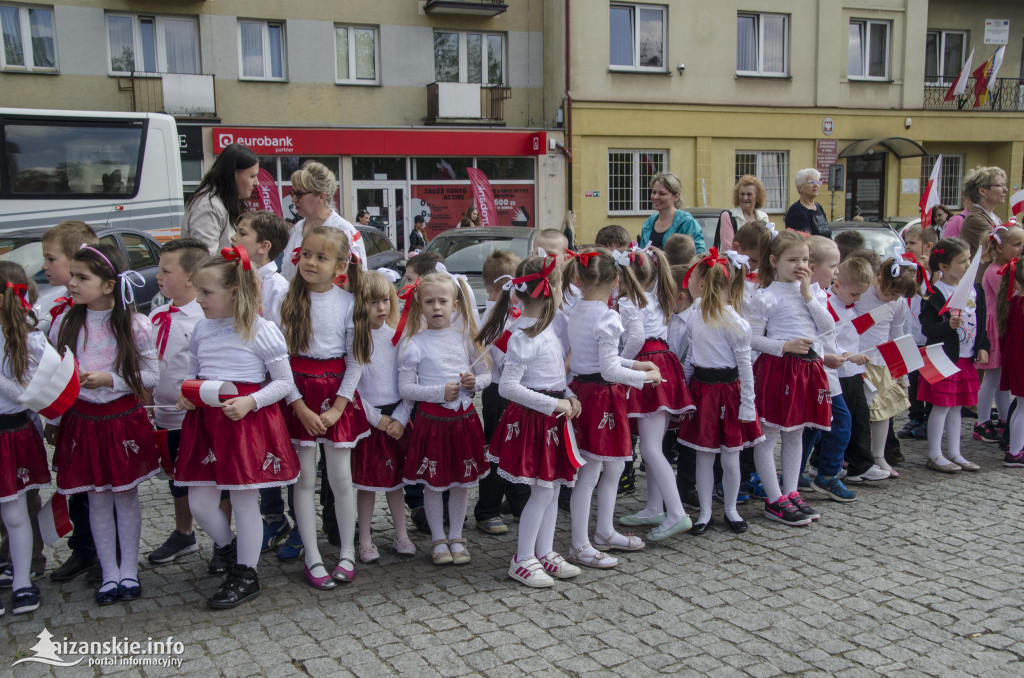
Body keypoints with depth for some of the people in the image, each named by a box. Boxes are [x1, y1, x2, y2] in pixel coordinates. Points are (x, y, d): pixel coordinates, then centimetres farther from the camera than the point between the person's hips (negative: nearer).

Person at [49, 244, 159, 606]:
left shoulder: (135, 325, -10)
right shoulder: (64, 323, -2)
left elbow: (150, 376, -6)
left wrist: (110, 379, -18)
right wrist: (50, 418, 6)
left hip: (124, 420, -2)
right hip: (82, 421, 2)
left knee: (126, 495, 8)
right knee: (98, 498, 9)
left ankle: (129, 571, 21)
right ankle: (109, 573, 20)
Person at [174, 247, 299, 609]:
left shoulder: (262, 331, -9)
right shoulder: (202, 329, 9)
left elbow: (284, 382, -6)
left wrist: (250, 402, -19)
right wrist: (185, 394, 0)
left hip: (247, 422, -6)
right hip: (206, 421, 6)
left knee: (244, 500, 4)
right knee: (200, 503, 7)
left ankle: (246, 575, 20)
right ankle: (229, 550, 34)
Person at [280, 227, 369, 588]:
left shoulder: (348, 302, -2)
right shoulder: (288, 300, -2)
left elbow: (356, 359, -1)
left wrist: (338, 407, -9)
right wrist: (301, 407, -11)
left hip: (337, 395, 0)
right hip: (298, 397, 0)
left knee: (341, 477, 4)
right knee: (305, 479, 5)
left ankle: (347, 553, 21)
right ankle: (312, 558, 16)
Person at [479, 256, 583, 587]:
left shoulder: (546, 329, 10)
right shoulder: (524, 337, -20)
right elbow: (508, 386, -24)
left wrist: (568, 396, 3)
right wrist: (554, 404, -21)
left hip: (551, 417, 9)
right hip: (532, 419, -9)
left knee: (552, 488, 14)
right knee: (542, 491, -3)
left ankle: (544, 552, 27)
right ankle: (522, 560, 10)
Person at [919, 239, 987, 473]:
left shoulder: (974, 288, 7)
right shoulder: (935, 293, -14)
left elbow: (981, 322, 16)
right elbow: (927, 328, -18)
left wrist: (983, 347, 8)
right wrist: (948, 325, -33)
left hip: (966, 358, 7)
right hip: (944, 357, -7)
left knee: (956, 406, 14)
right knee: (942, 406, -2)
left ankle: (954, 454, 23)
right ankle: (934, 456, 8)